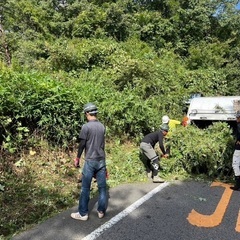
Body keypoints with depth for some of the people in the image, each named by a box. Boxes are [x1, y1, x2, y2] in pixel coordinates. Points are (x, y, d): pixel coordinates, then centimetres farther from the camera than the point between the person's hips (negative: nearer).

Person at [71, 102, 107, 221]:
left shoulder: (86, 126, -12)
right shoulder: (102, 126, 6)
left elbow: (82, 144, -9)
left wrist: (77, 158, 4)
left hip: (90, 161, -5)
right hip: (101, 160, 6)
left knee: (85, 188, 6)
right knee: (102, 187, 11)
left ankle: (83, 213, 16)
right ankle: (101, 211, 21)